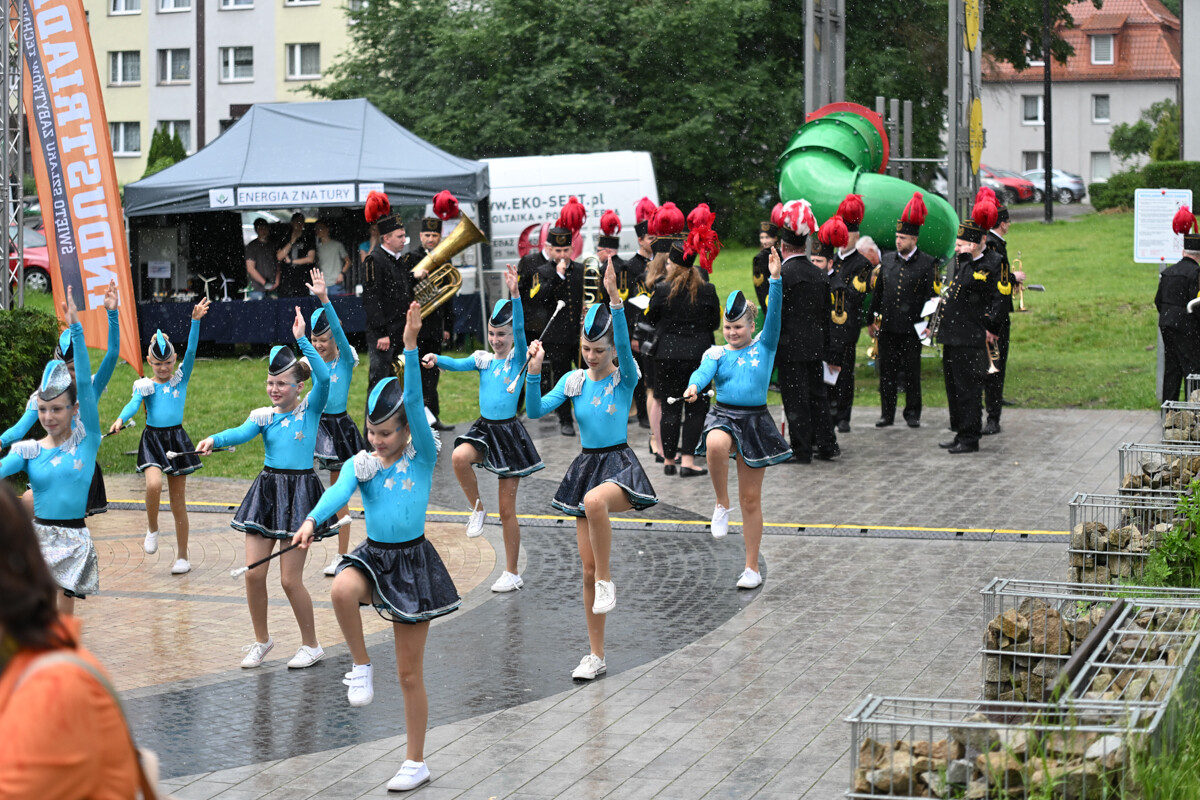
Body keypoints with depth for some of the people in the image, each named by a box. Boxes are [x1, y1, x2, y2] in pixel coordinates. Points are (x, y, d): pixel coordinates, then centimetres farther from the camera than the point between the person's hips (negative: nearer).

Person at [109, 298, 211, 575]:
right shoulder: (144, 385, 3)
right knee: (154, 484, -27)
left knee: (178, 500, 4)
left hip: (176, 438, 1)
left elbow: (191, 351, -7)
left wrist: (195, 321, -20)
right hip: (152, 438, -1)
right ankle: (152, 529, 2)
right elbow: (133, 404, -12)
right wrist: (121, 419, -34)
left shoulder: (181, 378, 4)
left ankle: (182, 556, 12)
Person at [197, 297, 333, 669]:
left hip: (299, 490, -4)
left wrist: (302, 340, -26)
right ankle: (261, 640, 22)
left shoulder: (310, 409, -3)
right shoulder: (263, 415, 5)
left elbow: (324, 377, -21)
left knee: (290, 578, -4)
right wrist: (214, 440, -34)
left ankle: (311, 645, 13)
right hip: (267, 489, 4)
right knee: (253, 573, 2)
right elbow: (242, 432, -14)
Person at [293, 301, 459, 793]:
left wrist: (411, 347, -32)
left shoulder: (422, 457, -7)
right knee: (342, 590, -35)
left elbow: (415, 403, -20)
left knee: (410, 672, 3)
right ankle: (360, 666, -10)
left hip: (412, 561, -2)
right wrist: (312, 521, -39)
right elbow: (339, 492, -18)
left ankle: (415, 763, 17)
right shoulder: (361, 464, 1)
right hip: (373, 555, 2)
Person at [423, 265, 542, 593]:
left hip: (509, 431, -3)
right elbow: (459, 365, -9)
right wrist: (436, 359, -30)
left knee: (507, 510, 1)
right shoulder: (483, 359, 6)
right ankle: (477, 508, -6)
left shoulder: (518, 358, -6)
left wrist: (515, 296, -36)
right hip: (483, 428, 3)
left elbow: (520, 330, -22)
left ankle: (512, 574, 13)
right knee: (459, 457, -33)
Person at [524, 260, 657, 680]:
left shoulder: (625, 378, -7)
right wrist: (534, 373, -15)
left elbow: (624, 344, -27)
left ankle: (606, 578, -20)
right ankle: (596, 656, 12)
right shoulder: (574, 381, 5)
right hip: (585, 467, 5)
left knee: (595, 501, -42)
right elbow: (536, 411, 0)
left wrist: (615, 299, -39)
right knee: (587, 570, 4)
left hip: (619, 466, -5)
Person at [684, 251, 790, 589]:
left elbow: (775, 314, -8)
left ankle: (752, 568, 15)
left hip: (755, 421, 0)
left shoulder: (764, 346, 5)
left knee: (751, 499, 5)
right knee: (716, 444, -39)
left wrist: (776, 280, -22)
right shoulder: (717, 352, 5)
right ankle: (722, 505, -15)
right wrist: (694, 386, -37)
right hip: (723, 416, 0)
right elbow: (704, 370, -14)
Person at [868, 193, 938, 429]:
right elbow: (878, 291, 14)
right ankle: (887, 413, 12)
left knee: (912, 371, 3)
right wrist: (873, 318, 11)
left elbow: (931, 295, -2)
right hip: (887, 327, 3)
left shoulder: (926, 263, -2)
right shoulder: (887, 260, 9)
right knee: (887, 370, 5)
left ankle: (912, 413, 13)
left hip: (911, 327, -3)